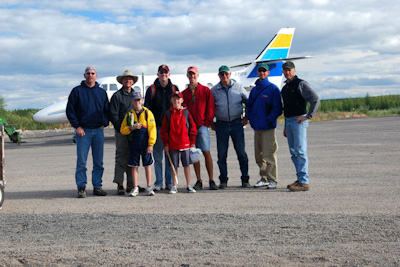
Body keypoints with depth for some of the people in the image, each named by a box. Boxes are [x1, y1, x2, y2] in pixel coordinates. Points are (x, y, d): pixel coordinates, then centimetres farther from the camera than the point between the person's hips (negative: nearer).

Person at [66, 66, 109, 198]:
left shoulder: (102, 92, 13)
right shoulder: (77, 91, 3)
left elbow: (107, 110, 18)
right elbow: (70, 110, 0)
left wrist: (104, 123, 3)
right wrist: (77, 126, -7)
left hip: (98, 130, 3)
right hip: (83, 131, -3)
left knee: (98, 161, 4)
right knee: (81, 161, -5)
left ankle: (97, 186, 11)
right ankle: (81, 187, 1)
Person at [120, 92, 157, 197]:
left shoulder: (147, 113, -1)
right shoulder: (129, 114, 5)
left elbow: (152, 129, -3)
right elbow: (122, 130, 4)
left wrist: (150, 144, -8)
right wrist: (132, 127, -14)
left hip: (145, 145, -2)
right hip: (134, 144, 2)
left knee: (147, 165, 5)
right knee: (134, 166, 5)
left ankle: (149, 187, 14)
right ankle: (135, 188, 13)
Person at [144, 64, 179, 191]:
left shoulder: (174, 89, 9)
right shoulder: (152, 89, 5)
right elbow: (147, 108, 5)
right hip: (157, 127, -1)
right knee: (157, 156, 2)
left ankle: (169, 182, 11)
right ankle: (158, 182, 9)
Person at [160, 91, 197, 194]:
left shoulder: (186, 113, 1)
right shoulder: (168, 114, 2)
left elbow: (192, 127, 5)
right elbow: (164, 130, 4)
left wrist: (193, 142, 2)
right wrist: (165, 144, 0)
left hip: (185, 143, 0)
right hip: (172, 145, 0)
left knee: (186, 165, 5)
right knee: (174, 166, 6)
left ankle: (188, 185, 13)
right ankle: (174, 186, 15)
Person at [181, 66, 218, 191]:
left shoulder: (205, 90, 5)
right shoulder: (184, 93, 13)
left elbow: (211, 108, 2)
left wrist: (206, 123, -6)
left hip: (202, 126, -3)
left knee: (206, 152, -6)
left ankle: (211, 180, -3)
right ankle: (199, 181, 9)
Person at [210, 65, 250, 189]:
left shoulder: (238, 87, 3)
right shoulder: (214, 90, 3)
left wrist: (246, 117, 6)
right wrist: (211, 123, 7)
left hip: (237, 123, 0)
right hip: (221, 125, 0)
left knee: (241, 153, 0)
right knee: (221, 154, 1)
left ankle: (245, 179, 10)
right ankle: (223, 180, 10)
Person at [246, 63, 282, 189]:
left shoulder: (273, 89, -4)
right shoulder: (254, 90, 15)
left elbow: (277, 108, -9)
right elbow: (248, 105, 22)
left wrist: (269, 119, -15)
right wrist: (250, 118, 7)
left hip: (268, 127, -7)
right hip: (256, 127, 7)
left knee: (269, 154, -8)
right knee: (259, 155, 11)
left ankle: (272, 180, -3)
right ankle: (264, 178, 21)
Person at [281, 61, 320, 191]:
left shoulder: (301, 84, -5)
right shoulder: (285, 88, 20)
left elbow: (315, 99, -13)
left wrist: (308, 116, -15)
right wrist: (285, 127, 22)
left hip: (299, 121, -8)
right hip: (288, 121, 8)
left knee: (300, 151, -12)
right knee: (294, 153, 8)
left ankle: (304, 182, -12)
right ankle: (300, 179, 14)